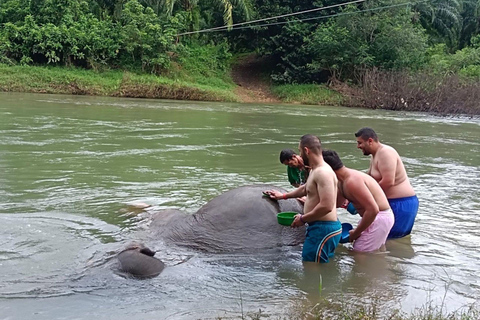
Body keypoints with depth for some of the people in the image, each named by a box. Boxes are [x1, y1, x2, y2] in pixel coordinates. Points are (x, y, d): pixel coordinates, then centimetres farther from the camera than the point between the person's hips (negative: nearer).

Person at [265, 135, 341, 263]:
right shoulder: (315, 170, 17)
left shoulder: (323, 172, -18)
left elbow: (326, 206, -26)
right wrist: (284, 196, 46)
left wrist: (303, 219, -16)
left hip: (323, 230, -11)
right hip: (321, 228, 11)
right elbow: (305, 188, 38)